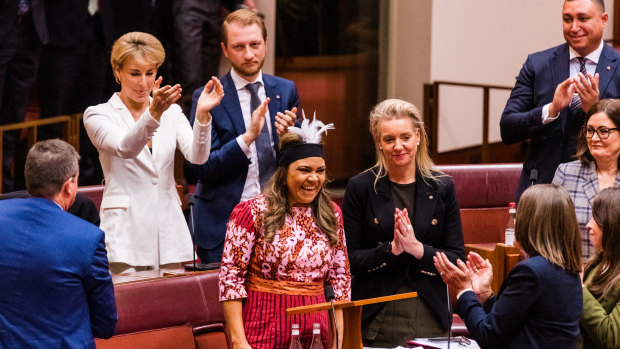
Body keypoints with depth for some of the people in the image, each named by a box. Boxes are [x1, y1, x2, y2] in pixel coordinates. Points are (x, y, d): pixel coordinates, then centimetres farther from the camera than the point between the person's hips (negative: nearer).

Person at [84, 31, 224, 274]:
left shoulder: (171, 112, 11)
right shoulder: (98, 115, 1)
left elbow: (197, 156, -6)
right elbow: (125, 148, -20)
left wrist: (202, 115, -24)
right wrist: (153, 113, -37)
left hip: (170, 233, 4)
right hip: (126, 235, -4)